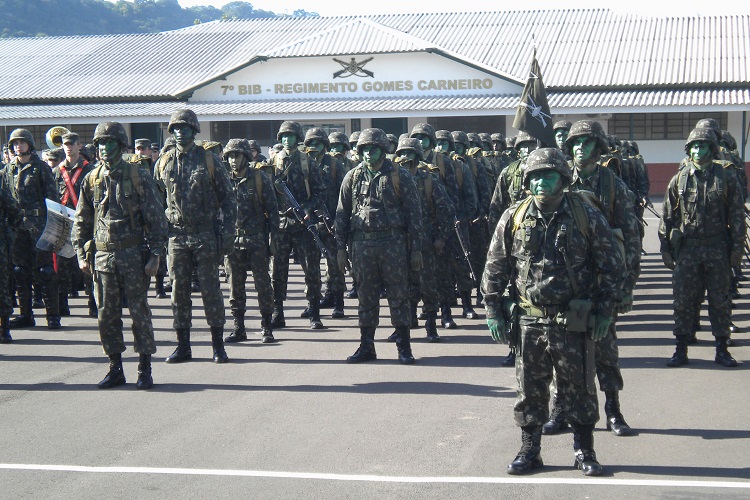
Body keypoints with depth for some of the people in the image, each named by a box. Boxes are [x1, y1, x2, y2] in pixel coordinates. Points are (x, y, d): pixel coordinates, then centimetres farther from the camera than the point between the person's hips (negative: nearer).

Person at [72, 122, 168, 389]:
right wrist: (81, 254, 7)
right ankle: (115, 369, 17)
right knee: (107, 315, 6)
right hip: (102, 255, 4)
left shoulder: (139, 176, -3)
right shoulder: (91, 179, 9)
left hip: (133, 254, -4)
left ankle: (145, 369, 8)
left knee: (139, 312, 0)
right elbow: (81, 221, 15)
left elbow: (156, 218, -3)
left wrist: (155, 255, -10)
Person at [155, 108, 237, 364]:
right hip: (176, 235, 3)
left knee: (210, 290, 0)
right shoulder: (165, 162, 8)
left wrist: (228, 232, -7)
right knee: (179, 291, 6)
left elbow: (228, 198, 0)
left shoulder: (210, 160, -1)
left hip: (206, 235, -3)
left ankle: (218, 345, 8)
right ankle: (183, 346, 14)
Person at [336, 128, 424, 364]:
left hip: (393, 243, -3)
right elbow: (342, 214, 11)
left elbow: (414, 213, 1)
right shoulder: (352, 177, 9)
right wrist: (341, 248, 5)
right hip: (362, 244, 3)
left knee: (398, 296, 0)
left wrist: (416, 248, -3)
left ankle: (404, 348, 8)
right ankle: (366, 347, 16)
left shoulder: (400, 177, 1)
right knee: (366, 297, 8)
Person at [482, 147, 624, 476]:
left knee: (578, 388, 7)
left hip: (573, 322, -1)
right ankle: (529, 450, 22)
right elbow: (495, 269, 8)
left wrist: (604, 312, -2)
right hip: (528, 321, 2)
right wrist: (494, 312, 4)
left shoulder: (587, 218, -3)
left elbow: (611, 266, 2)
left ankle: (584, 452, 21)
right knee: (529, 390, 9)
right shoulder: (513, 219, 2)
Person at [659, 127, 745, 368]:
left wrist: (737, 248, -2)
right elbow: (667, 216, 7)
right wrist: (665, 248, 3)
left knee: (720, 300, 5)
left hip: (717, 249, -1)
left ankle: (722, 350, 15)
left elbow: (737, 216, 3)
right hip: (687, 248, 1)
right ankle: (681, 350, 11)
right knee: (683, 300, 3)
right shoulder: (679, 180, 4)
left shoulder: (726, 179, 2)